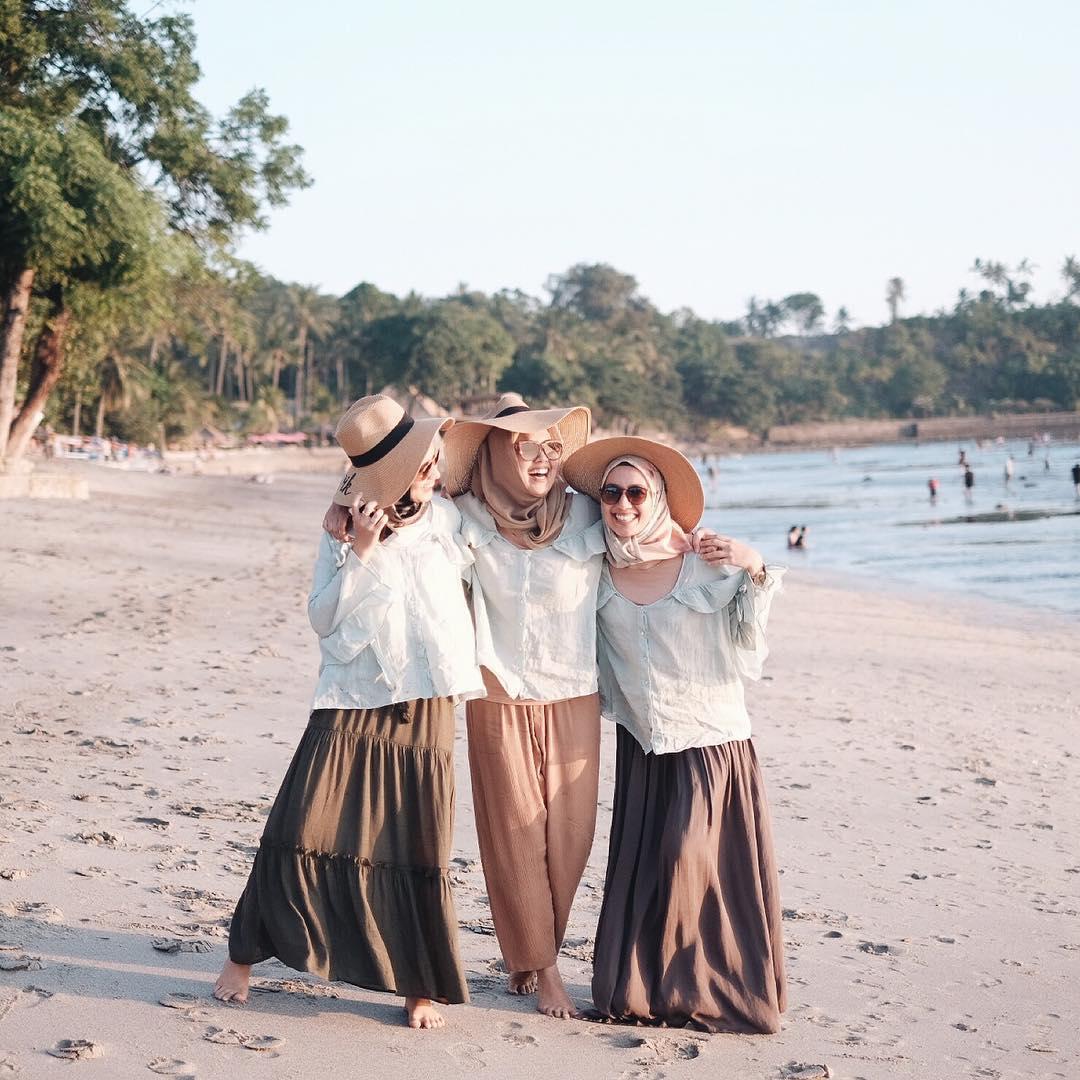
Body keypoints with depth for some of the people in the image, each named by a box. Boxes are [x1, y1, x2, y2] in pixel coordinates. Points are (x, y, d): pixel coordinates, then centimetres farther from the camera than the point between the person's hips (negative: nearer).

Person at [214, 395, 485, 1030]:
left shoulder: (446, 520, 4)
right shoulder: (345, 531, 0)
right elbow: (323, 618, -6)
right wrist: (360, 552, -15)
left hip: (424, 715, 1)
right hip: (351, 708, -1)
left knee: (420, 851, 3)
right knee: (300, 835, -4)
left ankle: (421, 986, 15)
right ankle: (245, 956, 14)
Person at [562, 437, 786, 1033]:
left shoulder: (709, 565, -10)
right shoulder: (598, 572, 0)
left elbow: (748, 657, -8)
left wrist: (756, 574, -16)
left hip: (711, 742, -3)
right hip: (639, 745, 4)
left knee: (690, 863, -6)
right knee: (637, 868, 6)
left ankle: (715, 989, 11)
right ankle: (638, 986, 20)